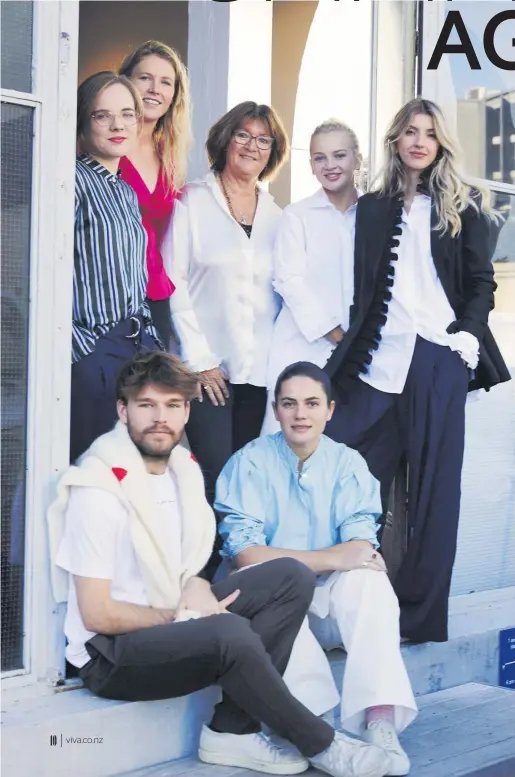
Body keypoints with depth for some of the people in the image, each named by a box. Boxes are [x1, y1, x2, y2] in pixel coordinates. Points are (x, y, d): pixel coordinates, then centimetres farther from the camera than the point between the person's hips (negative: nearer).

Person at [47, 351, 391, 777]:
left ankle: (232, 729, -12)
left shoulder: (185, 466, 5)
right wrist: (182, 614, -11)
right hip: (112, 652, -8)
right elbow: (97, 614, -19)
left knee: (292, 578, -5)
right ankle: (318, 742, -10)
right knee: (231, 633, -35)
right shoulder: (99, 489, -20)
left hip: (172, 617, 9)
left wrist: (195, 587, -5)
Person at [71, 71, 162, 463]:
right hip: (90, 355, -8)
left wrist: (152, 339, 13)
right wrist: (75, 346, -17)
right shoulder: (73, 180, -8)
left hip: (139, 347, 8)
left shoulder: (128, 192, 18)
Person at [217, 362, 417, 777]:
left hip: (328, 605, 2)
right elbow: (244, 554, -15)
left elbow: (361, 548, -11)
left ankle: (381, 721, -38)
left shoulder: (348, 463, 1)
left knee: (368, 579, -29)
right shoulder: (251, 462, -6)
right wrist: (329, 559, -26)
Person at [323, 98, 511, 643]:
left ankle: (421, 614, 7)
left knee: (434, 486, 0)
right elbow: (360, 287, 16)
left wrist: (468, 333, -8)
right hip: (379, 359, 3)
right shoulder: (372, 208, 17)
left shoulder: (464, 207, 9)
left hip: (439, 358, -2)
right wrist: (353, 347, 7)